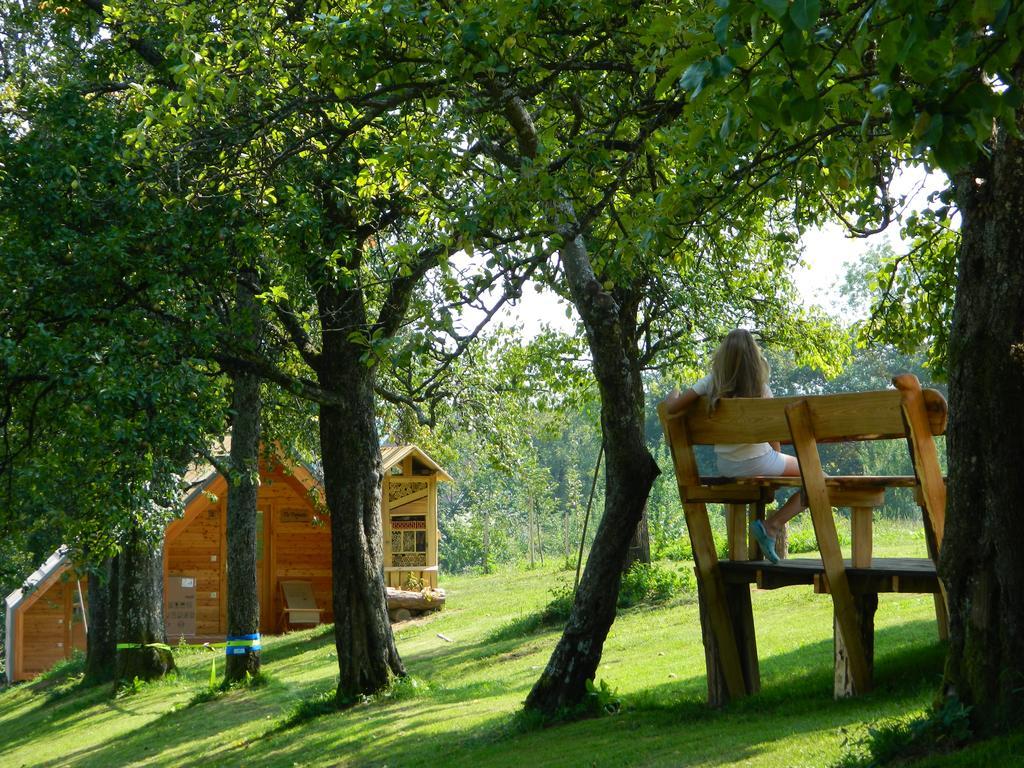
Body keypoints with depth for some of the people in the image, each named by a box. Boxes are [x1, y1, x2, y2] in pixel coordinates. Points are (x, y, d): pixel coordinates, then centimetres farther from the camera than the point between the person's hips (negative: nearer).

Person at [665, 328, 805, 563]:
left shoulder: (711, 383, -5)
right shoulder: (760, 388, -9)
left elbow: (673, 407, -8)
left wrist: (674, 394, 14)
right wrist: (777, 457, 15)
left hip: (725, 466, 5)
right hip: (757, 462, -5)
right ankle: (771, 526, -7)